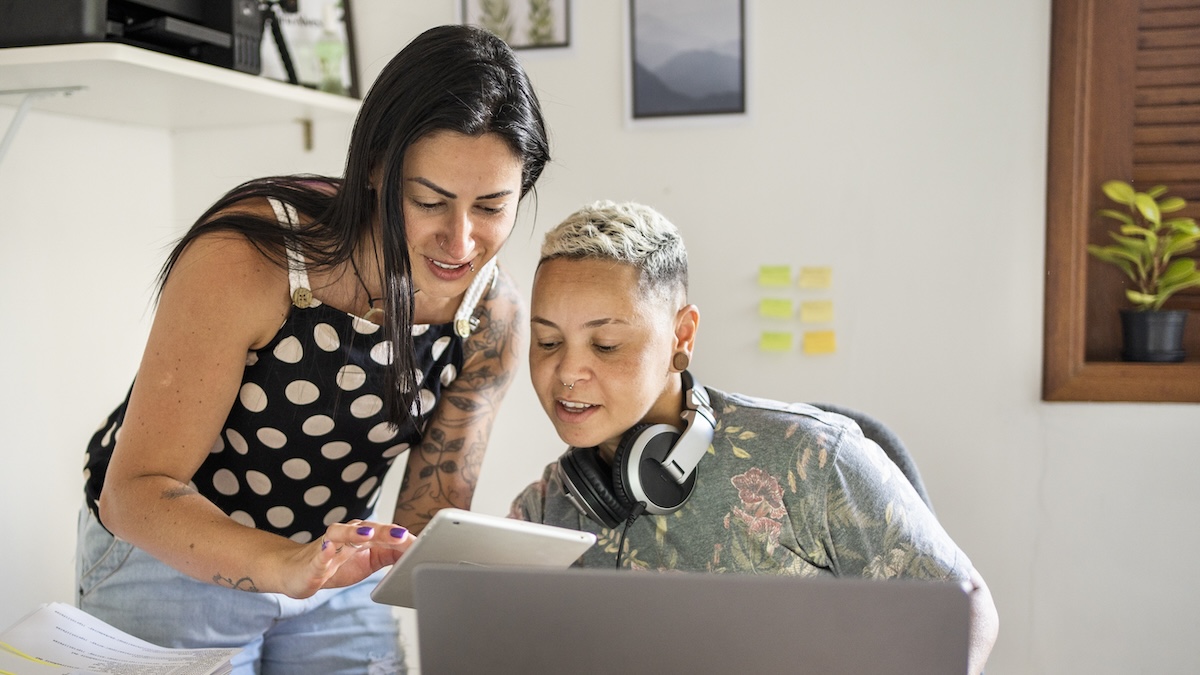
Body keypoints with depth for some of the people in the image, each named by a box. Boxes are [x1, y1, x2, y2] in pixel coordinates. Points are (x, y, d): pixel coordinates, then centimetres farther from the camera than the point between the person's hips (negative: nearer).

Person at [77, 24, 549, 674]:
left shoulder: (492, 317, -15)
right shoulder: (249, 257, -29)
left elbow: (430, 516, -9)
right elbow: (137, 491, -28)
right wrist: (285, 565, -45)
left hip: (338, 561, 4)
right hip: (168, 559, -3)